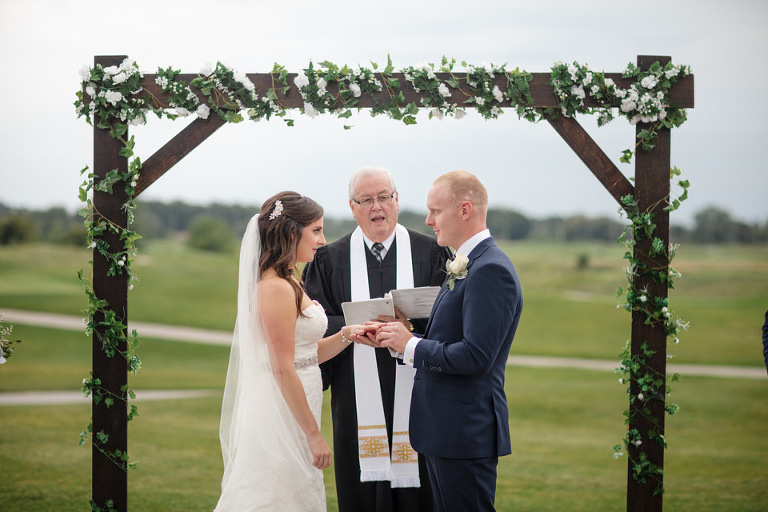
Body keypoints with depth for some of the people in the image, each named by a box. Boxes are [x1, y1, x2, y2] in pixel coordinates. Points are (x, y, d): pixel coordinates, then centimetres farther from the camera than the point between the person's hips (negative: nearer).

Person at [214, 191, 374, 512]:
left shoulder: (288, 283, 13)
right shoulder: (277, 288, -18)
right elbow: (284, 369, -20)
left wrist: (345, 336, 0)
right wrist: (313, 434, -17)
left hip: (292, 410, 10)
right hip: (283, 416, -10)